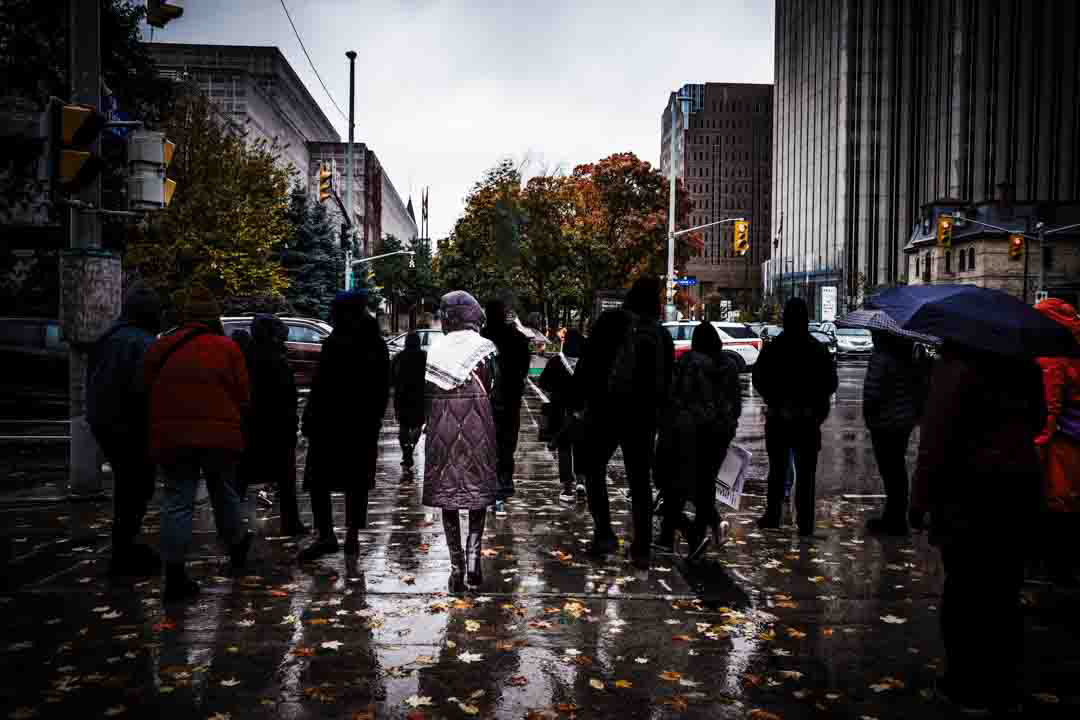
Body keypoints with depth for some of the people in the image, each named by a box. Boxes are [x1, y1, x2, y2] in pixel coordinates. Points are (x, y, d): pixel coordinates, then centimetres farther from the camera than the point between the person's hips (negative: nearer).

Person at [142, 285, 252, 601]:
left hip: (171, 436, 2)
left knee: (177, 501, 5)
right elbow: (242, 398, -4)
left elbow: (148, 394, 12)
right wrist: (236, 426, 13)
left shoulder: (159, 349, 7)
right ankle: (237, 546, 37)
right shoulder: (226, 348, -3)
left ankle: (174, 574, 2)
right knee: (224, 493, 17)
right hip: (219, 436, -2)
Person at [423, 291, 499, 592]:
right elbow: (494, 392, -3)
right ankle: (473, 554, -3)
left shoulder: (435, 350, 3)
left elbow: (427, 395, 3)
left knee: (447, 495, 8)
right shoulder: (486, 348, -2)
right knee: (479, 491, 11)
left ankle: (456, 565, 8)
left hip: (442, 429, 1)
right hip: (478, 428, -1)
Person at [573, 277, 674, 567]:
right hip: (644, 415, 3)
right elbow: (666, 382, 13)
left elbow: (589, 361, -10)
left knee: (595, 469, 13)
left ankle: (604, 533, 2)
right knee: (639, 481, 9)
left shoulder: (611, 321, -3)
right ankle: (642, 548, 10)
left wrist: (576, 398, -5)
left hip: (606, 409, -3)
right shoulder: (662, 335, 9)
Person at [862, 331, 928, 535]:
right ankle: (895, 518, 29)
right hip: (906, 421, 8)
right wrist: (917, 412, 20)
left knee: (890, 472, 0)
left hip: (884, 424, -8)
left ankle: (895, 522, 8)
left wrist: (868, 415, -6)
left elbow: (872, 392, -22)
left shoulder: (881, 358, -20)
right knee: (898, 469, 18)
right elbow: (922, 386, 12)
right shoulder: (911, 357, 6)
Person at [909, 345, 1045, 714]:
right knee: (1004, 591, 14)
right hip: (1022, 486, 6)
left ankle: (969, 686, 12)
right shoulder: (1026, 366, 7)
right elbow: (1037, 421, 20)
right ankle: (1003, 686, 24)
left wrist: (919, 499, -14)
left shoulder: (956, 366, -14)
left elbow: (935, 438, -18)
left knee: (964, 589, 4)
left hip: (971, 491, -6)